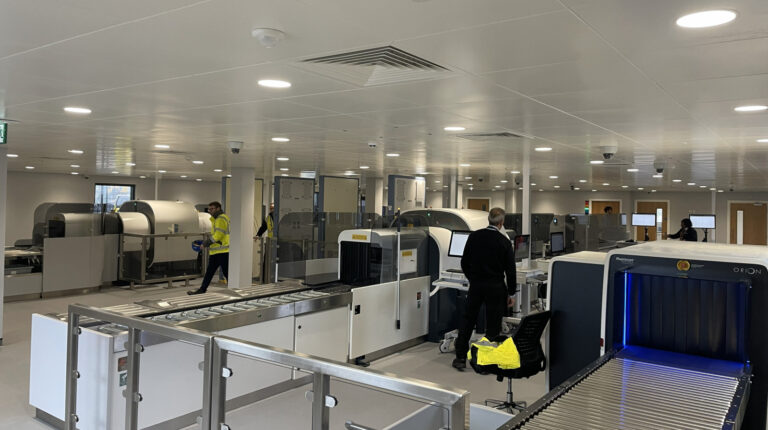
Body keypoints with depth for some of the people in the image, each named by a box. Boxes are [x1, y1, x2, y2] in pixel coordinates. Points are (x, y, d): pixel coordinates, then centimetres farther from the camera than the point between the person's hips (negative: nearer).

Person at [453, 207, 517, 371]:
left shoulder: (474, 236, -1)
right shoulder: (504, 242, -9)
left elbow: (464, 263, 4)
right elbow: (510, 270, -6)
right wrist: (510, 293, 4)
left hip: (476, 285, 3)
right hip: (496, 287, -3)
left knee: (468, 320, 13)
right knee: (493, 326, 7)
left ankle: (460, 358, 16)